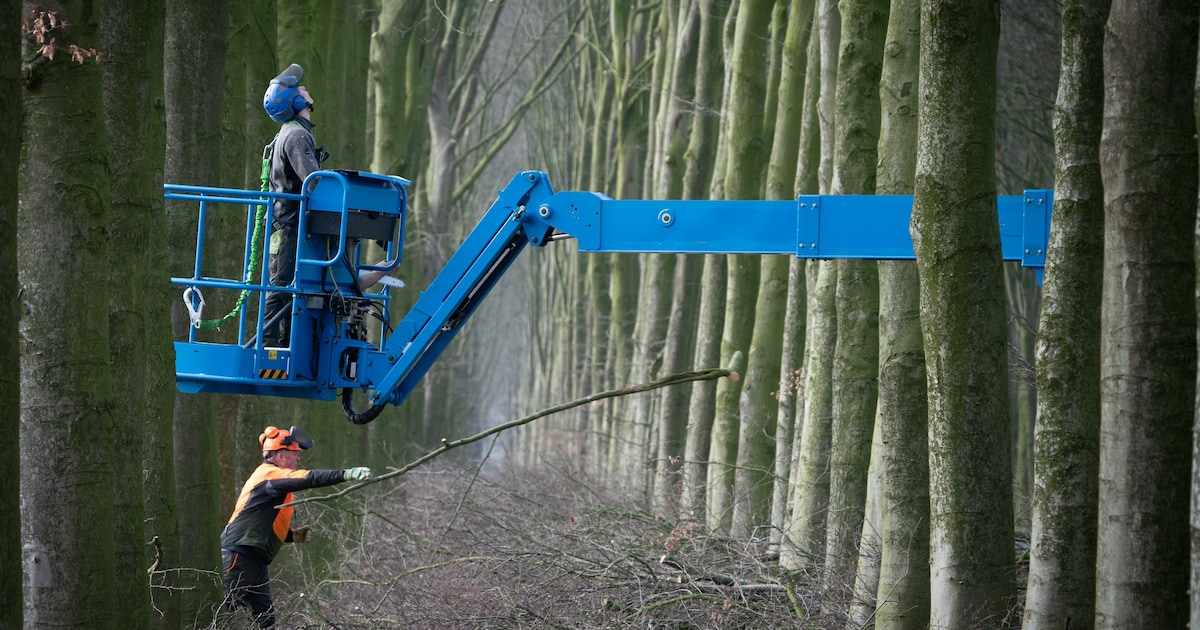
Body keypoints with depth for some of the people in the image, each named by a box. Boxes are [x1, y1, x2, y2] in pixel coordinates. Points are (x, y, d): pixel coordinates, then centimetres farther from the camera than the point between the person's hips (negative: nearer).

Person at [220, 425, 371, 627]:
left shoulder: (271, 479, 20)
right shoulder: (270, 474, -11)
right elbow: (308, 479, -27)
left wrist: (292, 535, 8)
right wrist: (346, 474, -33)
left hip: (253, 563, 10)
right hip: (237, 558, -10)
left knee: (265, 617, 6)